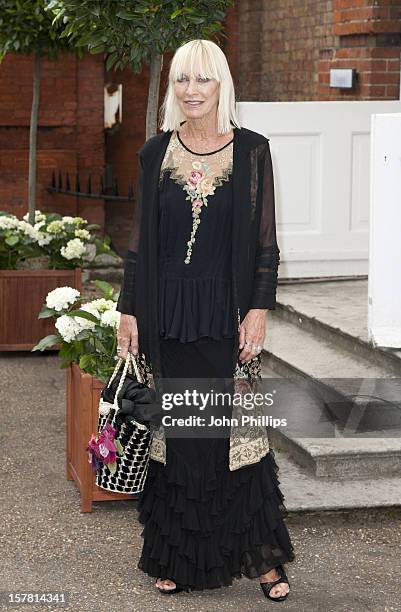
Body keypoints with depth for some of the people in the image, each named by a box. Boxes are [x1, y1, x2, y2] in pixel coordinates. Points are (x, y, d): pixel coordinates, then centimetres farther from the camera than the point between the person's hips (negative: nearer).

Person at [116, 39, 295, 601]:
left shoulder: (251, 151, 0)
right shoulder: (155, 154, 5)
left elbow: (265, 241, 0)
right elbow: (140, 241, 7)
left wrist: (258, 311, -8)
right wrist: (128, 313, 3)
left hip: (228, 312, -2)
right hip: (167, 313, 2)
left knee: (239, 428, 0)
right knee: (173, 432, 6)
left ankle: (262, 555, 12)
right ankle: (176, 557, 18)